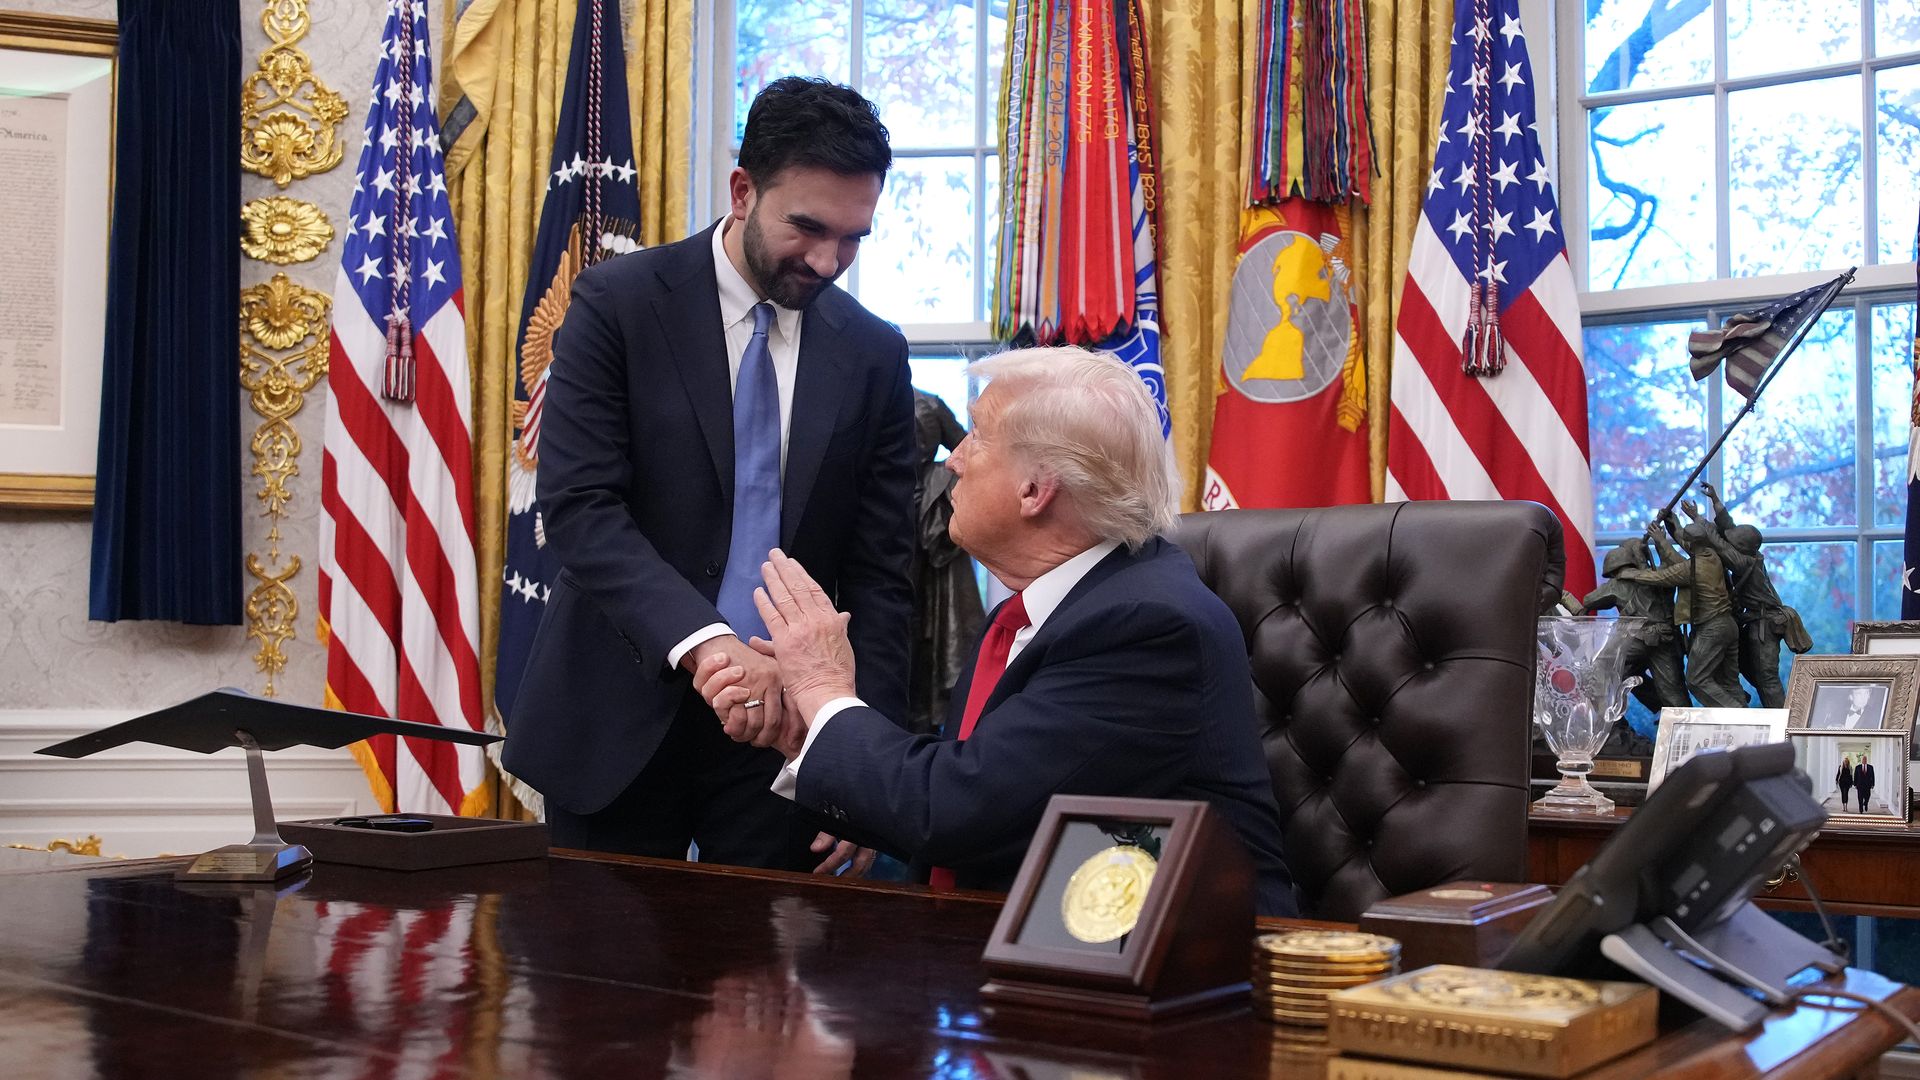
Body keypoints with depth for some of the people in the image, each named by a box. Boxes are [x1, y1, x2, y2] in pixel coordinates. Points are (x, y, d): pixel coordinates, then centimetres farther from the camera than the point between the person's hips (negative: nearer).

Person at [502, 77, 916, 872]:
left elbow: (878, 569, 3)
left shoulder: (874, 354, 2)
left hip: (782, 717, 2)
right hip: (621, 715, -2)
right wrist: (704, 642, -30)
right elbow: (579, 506, -16)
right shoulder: (619, 304, -6)